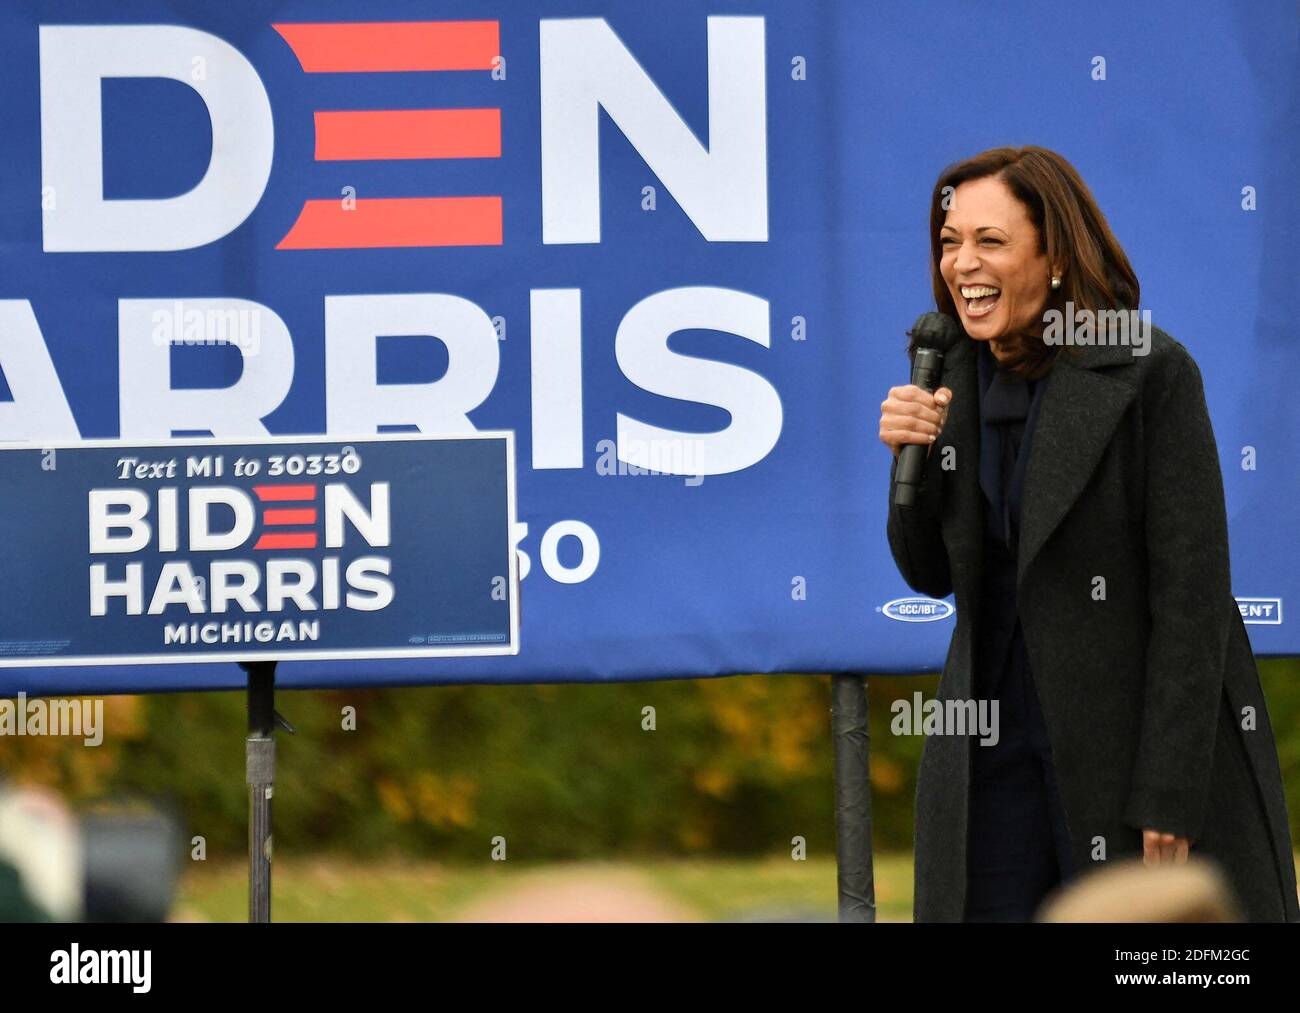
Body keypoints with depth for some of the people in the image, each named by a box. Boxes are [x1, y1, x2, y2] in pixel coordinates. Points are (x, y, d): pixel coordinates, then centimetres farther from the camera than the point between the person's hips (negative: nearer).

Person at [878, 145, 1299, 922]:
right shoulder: (952, 376, 5)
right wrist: (911, 457, -7)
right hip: (996, 754, 5)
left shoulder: (1152, 372, -13)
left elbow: (1193, 593, -15)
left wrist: (1168, 799, -18)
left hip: (1139, 736, -5)